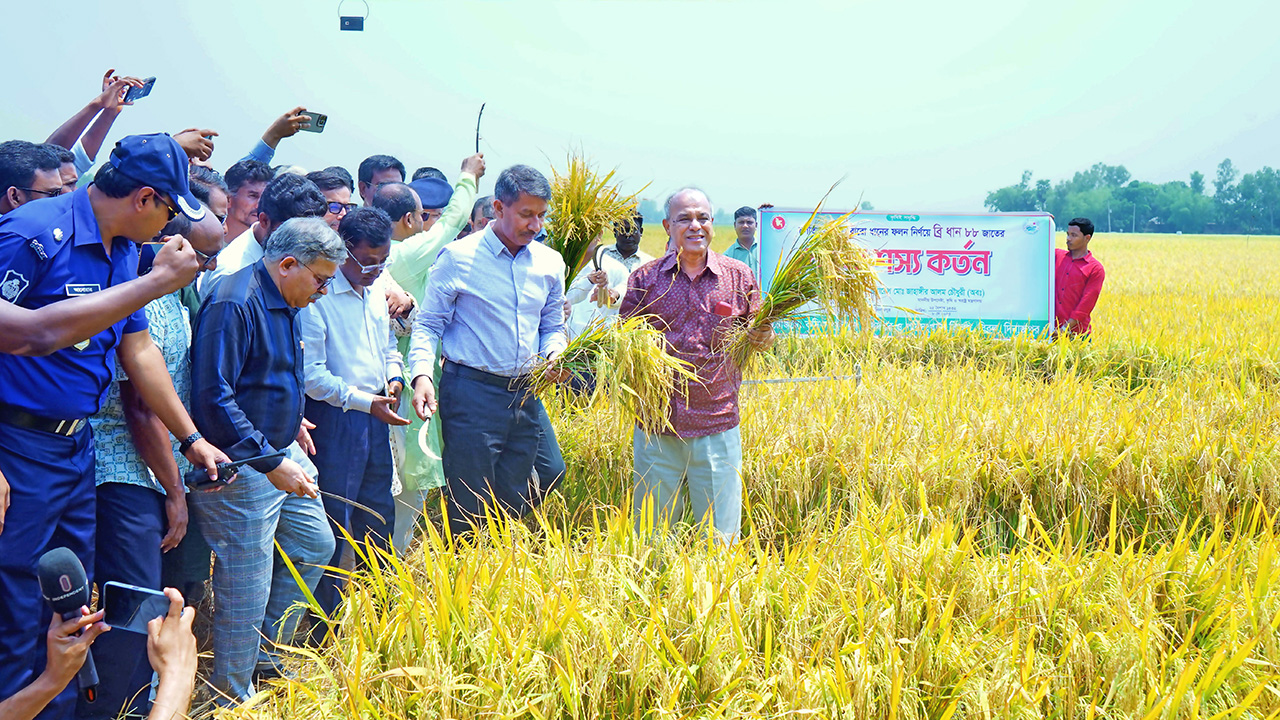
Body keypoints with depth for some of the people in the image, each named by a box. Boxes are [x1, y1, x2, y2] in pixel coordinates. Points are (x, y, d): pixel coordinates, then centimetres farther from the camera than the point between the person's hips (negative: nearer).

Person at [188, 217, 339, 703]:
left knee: (315, 544, 20)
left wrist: (290, 422, 15)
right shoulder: (234, 304, -22)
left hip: (281, 453, 10)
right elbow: (214, 397, -27)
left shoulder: (286, 304, 10)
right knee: (247, 589, -2)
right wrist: (270, 462, -28)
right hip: (241, 464, -10)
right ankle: (233, 696, 13)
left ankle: (265, 654, 33)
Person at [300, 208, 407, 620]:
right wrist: (365, 401, -19)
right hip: (334, 418, -8)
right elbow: (310, 374, -16)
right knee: (332, 522, -1)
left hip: (375, 416, 8)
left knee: (379, 517, 14)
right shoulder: (318, 296, -14)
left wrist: (394, 377, 5)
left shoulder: (376, 291, 11)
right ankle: (324, 625, 9)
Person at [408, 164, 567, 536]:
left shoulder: (549, 263, 11)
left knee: (514, 504, 10)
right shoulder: (459, 257, -4)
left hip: (526, 394, 5)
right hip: (472, 391, -5)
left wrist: (554, 354, -2)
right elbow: (428, 324, -2)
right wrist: (422, 374, -18)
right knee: (470, 506, -3)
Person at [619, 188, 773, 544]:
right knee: (651, 531, 9)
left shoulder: (739, 277, 6)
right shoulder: (645, 279, 5)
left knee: (721, 535, 4)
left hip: (717, 425, 0)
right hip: (657, 425, 0)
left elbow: (758, 338, 14)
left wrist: (763, 337, -9)